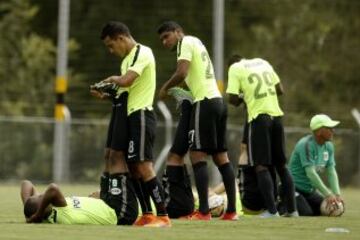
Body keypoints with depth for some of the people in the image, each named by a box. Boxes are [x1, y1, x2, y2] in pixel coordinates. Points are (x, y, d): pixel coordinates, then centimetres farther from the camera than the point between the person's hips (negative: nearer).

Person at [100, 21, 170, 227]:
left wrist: (112, 79, -5)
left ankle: (163, 216, -15)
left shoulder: (142, 53, -11)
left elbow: (126, 81, -25)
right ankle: (147, 216, 12)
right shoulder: (128, 58, 20)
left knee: (144, 167, -14)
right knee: (134, 168, 9)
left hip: (141, 115, -10)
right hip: (132, 116, 10)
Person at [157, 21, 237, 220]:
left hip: (205, 102, -9)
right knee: (220, 156, 9)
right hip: (217, 100, 9)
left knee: (197, 155, -9)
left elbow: (182, 73, -18)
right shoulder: (196, 43, 23)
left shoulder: (186, 43, -5)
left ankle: (203, 211, -14)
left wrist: (165, 88, -3)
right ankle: (231, 210, 8)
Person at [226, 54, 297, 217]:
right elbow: (280, 90, 16)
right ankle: (291, 208, 13)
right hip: (276, 115, 5)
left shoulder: (235, 68, 1)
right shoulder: (263, 63, 17)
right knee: (281, 164, 13)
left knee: (261, 165, -2)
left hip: (258, 117, -5)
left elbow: (232, 98, -6)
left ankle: (271, 210, -10)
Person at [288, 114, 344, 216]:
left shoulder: (328, 146, 3)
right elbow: (310, 173, -29)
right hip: (294, 188, -8)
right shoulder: (306, 145, -22)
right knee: (306, 213, -25)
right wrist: (328, 195, -32)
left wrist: (337, 194, -17)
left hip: (310, 191, 8)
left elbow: (331, 172, -1)